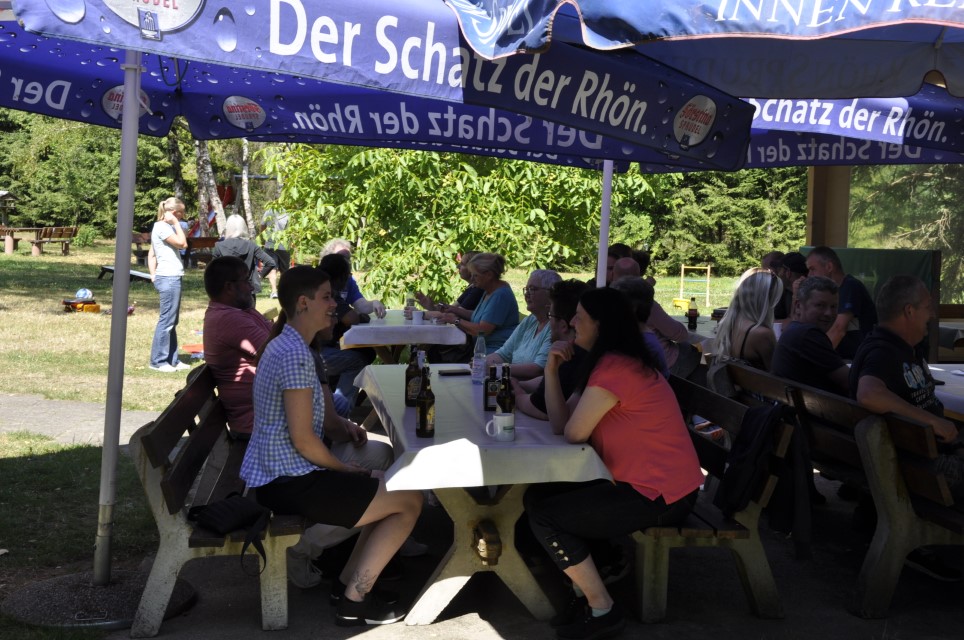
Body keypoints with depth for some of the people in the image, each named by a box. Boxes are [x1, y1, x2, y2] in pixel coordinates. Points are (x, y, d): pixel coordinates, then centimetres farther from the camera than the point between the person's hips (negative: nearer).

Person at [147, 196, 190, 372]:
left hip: (171, 278, 10)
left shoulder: (164, 227, 18)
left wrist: (153, 275, 11)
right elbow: (182, 243, -20)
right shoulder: (161, 227, -12)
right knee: (166, 321, -5)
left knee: (171, 321, 13)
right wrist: (176, 223, -11)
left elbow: (151, 254, 18)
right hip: (168, 279, -10)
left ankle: (172, 360, 19)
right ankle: (158, 361, 1)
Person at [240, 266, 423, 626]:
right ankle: (355, 601, 1)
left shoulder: (282, 346, 13)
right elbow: (303, 439, -22)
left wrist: (339, 428, 12)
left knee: (389, 485, 19)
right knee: (409, 501, -6)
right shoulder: (296, 354, -20)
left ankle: (349, 581, 18)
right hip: (289, 483, -11)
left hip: (273, 475, 11)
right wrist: (344, 468, -7)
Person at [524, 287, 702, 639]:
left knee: (545, 517, -10)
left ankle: (602, 610, 1)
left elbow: (573, 433, -19)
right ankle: (585, 592, 13)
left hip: (659, 495, -11)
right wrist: (552, 369, -3)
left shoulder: (613, 368, -21)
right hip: (642, 480, 11)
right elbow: (559, 422, 7)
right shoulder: (610, 361, 12)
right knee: (537, 495, 10)